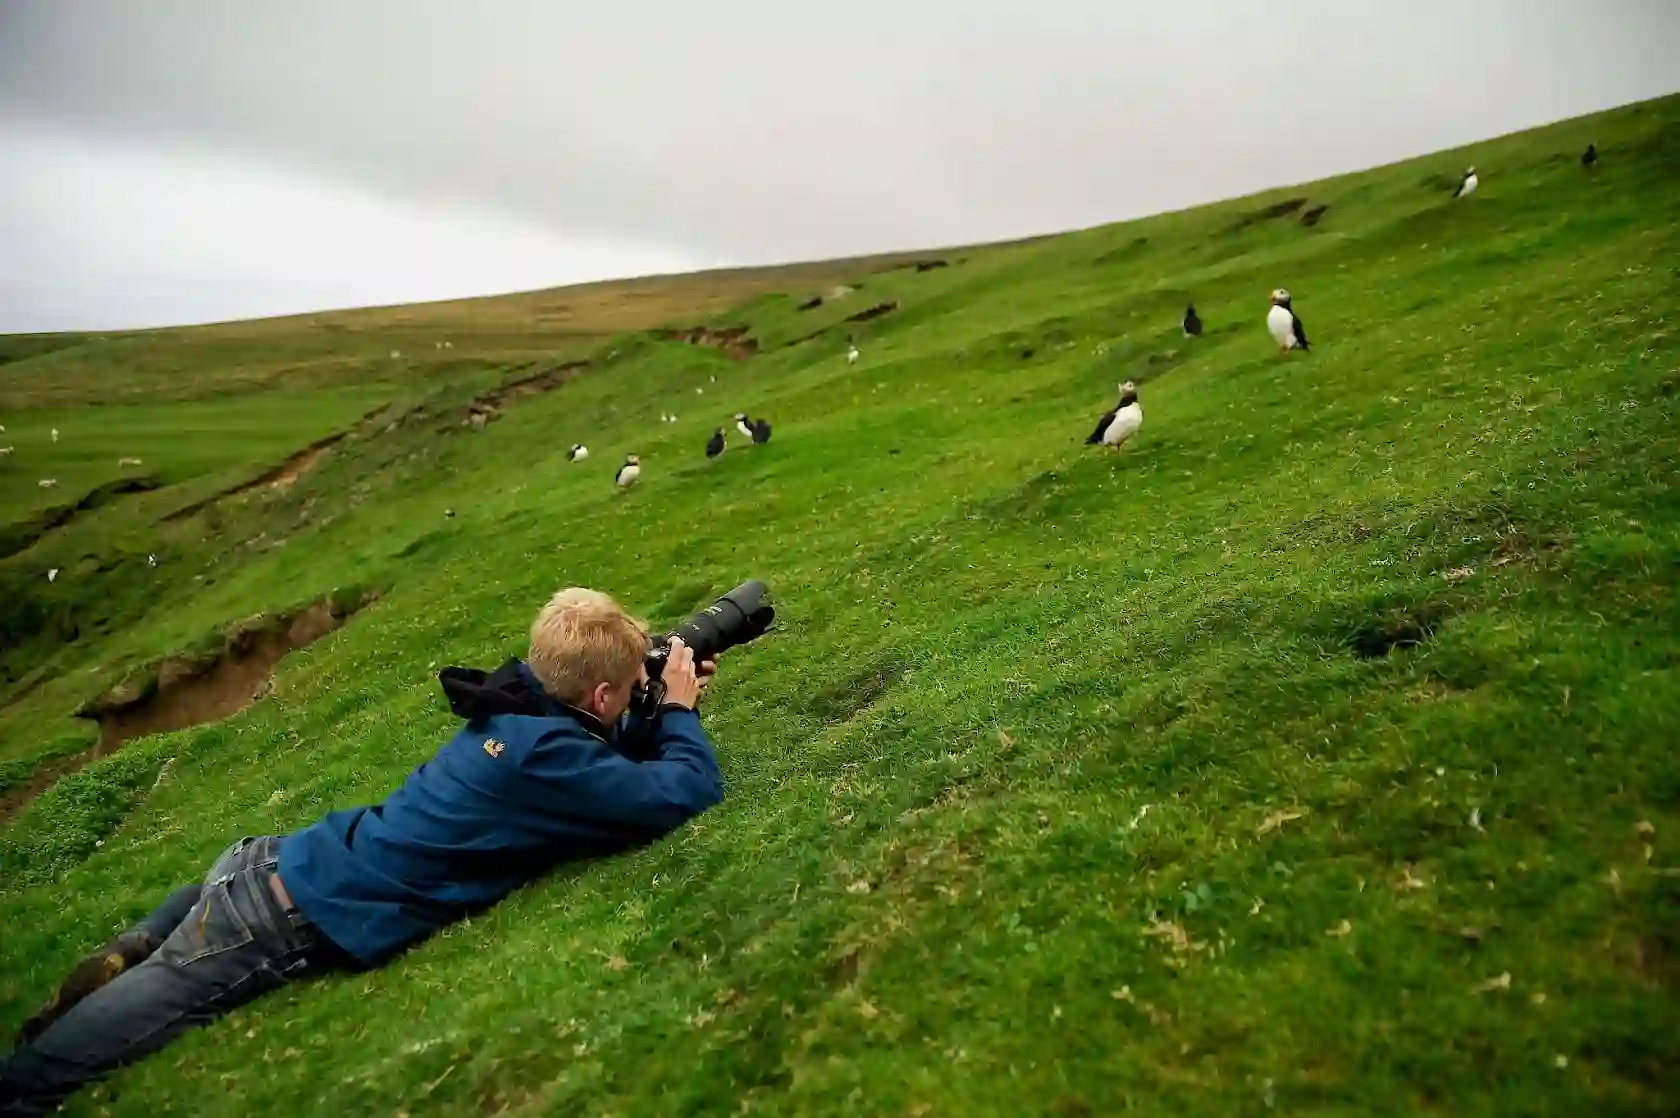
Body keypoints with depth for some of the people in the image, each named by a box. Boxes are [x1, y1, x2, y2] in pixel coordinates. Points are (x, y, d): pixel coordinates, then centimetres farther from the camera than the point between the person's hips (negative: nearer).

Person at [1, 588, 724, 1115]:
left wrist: (667, 712, 7)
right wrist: (681, 711, -5)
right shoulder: (548, 752, -24)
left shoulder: (516, 707, 2)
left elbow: (608, 749, 22)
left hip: (275, 860, 8)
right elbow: (690, 792, -22)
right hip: (288, 925, -8)